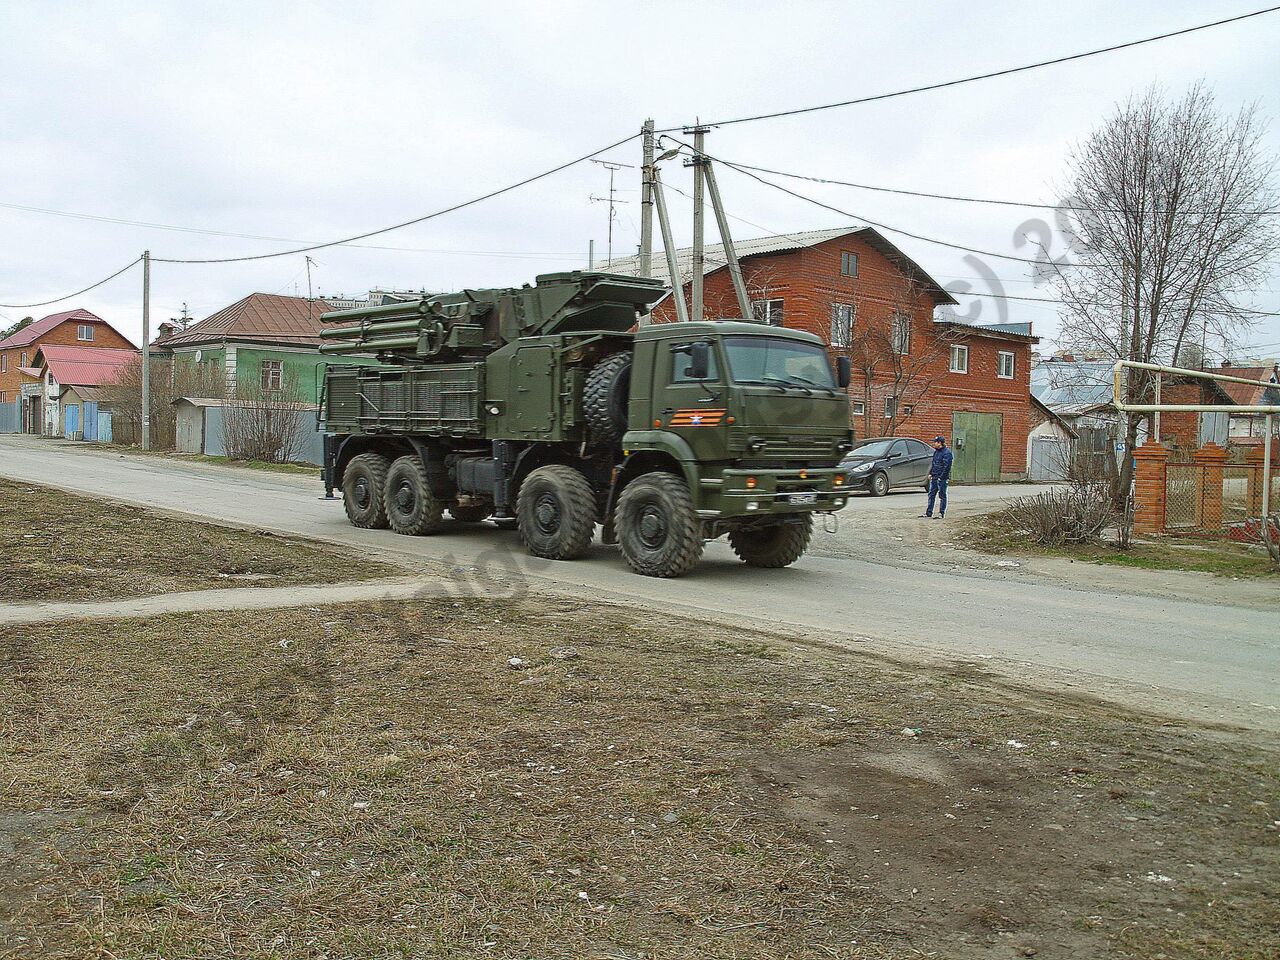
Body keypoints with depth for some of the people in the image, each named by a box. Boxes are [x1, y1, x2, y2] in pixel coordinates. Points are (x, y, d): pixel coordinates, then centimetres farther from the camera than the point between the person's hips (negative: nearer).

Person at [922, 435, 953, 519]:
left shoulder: (946, 452, -14)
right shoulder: (936, 452, 14)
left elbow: (947, 466, -18)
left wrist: (941, 477, -20)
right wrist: (930, 473, 13)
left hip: (942, 478, -9)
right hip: (934, 478, 9)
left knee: (942, 496, -1)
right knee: (931, 495, 10)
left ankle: (941, 513, 5)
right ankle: (929, 513, 15)